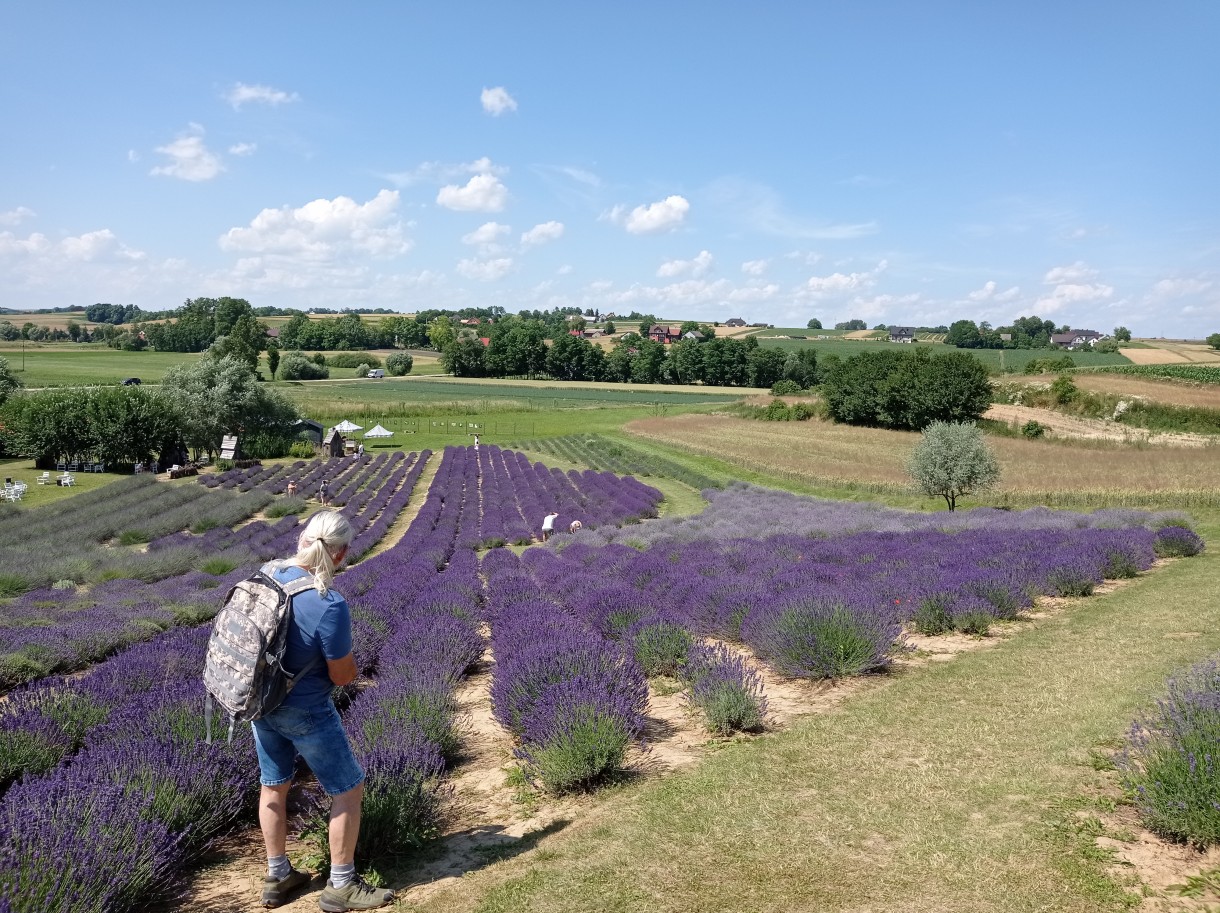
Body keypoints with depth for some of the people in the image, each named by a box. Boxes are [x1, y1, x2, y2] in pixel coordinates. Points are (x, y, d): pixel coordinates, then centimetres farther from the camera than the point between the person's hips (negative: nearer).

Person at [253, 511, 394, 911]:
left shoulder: (269, 574, -9)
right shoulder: (331, 606, -31)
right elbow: (344, 676, -19)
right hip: (305, 712, -7)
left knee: (274, 785, 23)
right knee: (348, 789, 12)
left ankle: (277, 877, 38)